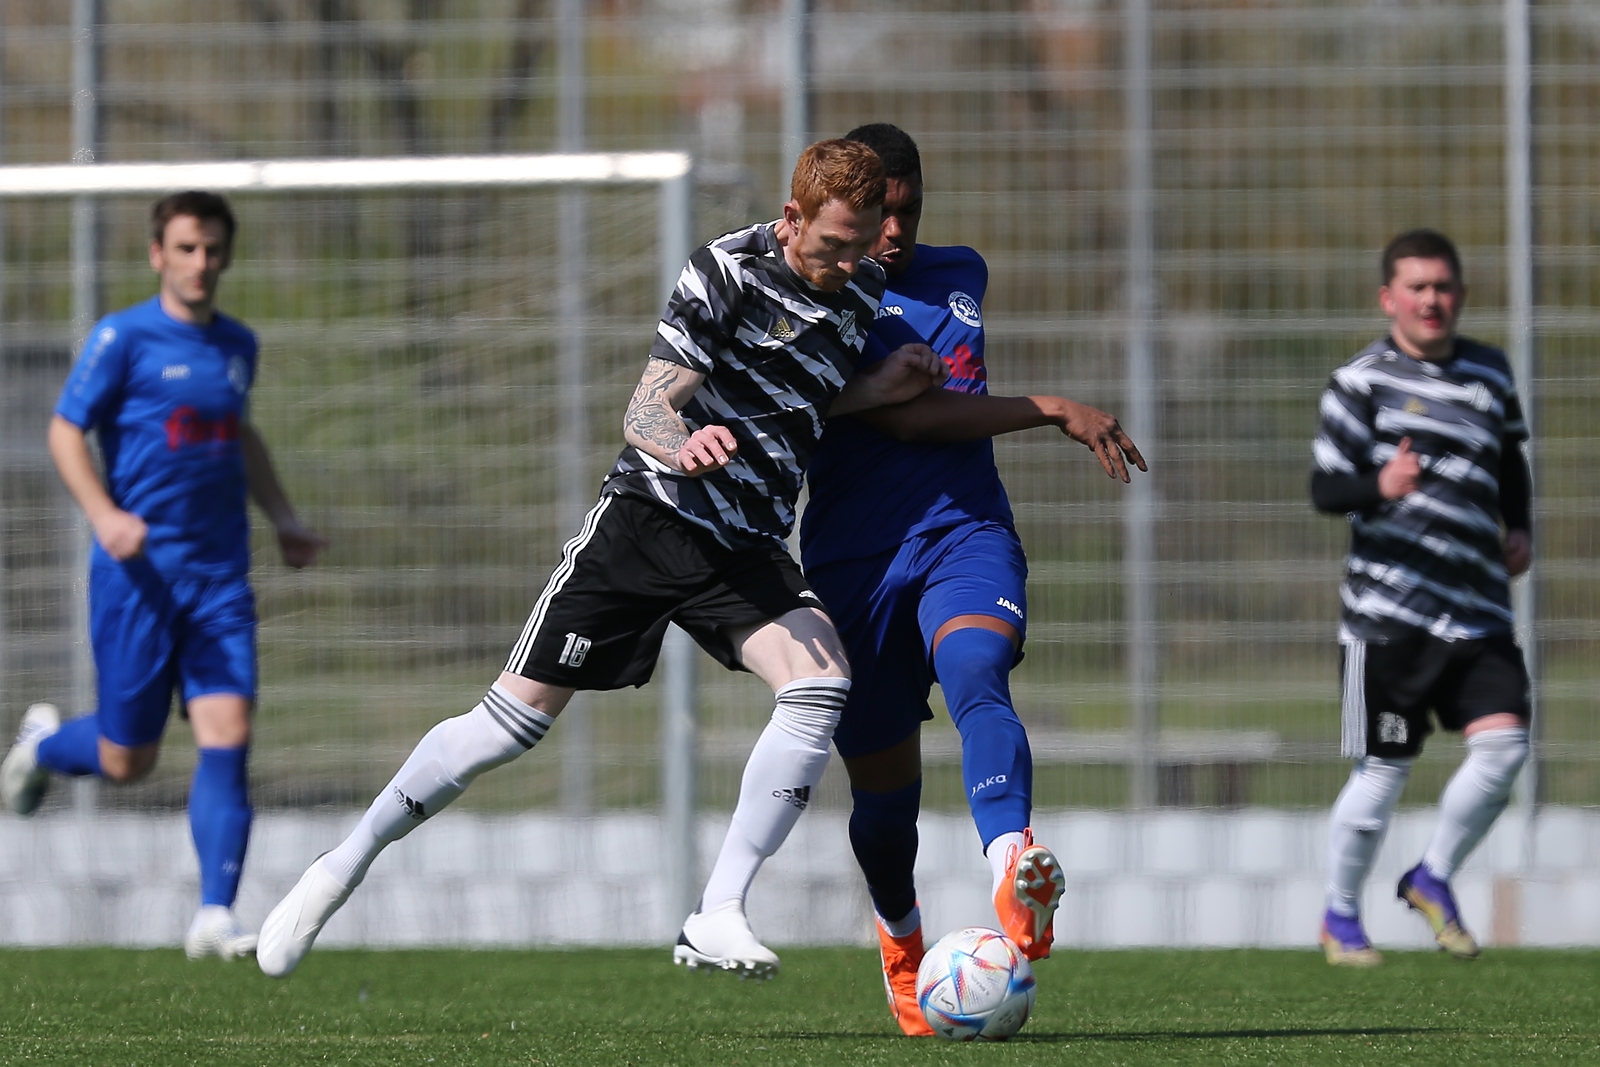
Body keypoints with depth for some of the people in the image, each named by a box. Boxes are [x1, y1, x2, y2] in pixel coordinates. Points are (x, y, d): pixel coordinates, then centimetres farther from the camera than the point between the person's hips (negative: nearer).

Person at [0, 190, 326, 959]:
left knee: (227, 737, -11)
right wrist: (103, 514, -20)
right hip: (139, 572, -4)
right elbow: (65, 432, -5)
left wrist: (283, 520, 22)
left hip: (220, 577, 4)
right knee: (126, 760, 2)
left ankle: (215, 916, -11)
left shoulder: (237, 345, 13)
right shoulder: (123, 338, -5)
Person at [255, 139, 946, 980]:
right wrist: (682, 444, -39)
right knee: (518, 717, -5)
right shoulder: (728, 271, -12)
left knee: (821, 682, -23)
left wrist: (882, 391, 4)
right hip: (650, 515, -5)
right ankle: (342, 869, 13)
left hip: (748, 548, 5)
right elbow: (645, 411, -16)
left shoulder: (862, 293, 7)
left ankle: (716, 919, -21)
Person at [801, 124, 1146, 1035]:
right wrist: (1053, 411, -18)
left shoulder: (961, 275, 16)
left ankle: (1013, 869, -57)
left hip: (967, 537, 2)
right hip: (856, 564, -2)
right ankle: (901, 940, 38)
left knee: (977, 679, -31)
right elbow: (903, 415, -17)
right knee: (884, 789, 7)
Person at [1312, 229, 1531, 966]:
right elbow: (1325, 488, -8)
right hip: (1390, 607, -4)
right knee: (1383, 768, 1)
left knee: (1502, 742, -11)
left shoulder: (1489, 373, 13)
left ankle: (1434, 879, 12)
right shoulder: (1363, 381, -3)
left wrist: (1517, 529, 17)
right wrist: (1379, 488, -27)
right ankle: (1341, 917, 21)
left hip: (1478, 610, 4)